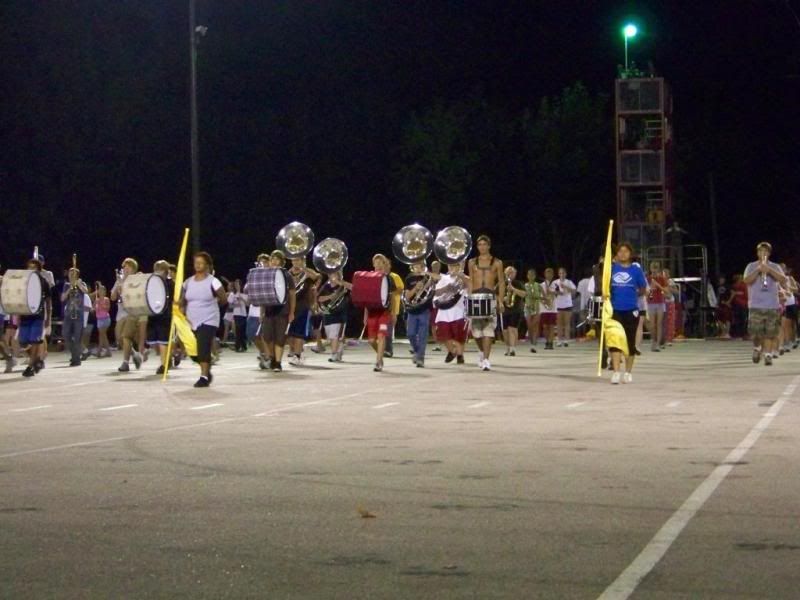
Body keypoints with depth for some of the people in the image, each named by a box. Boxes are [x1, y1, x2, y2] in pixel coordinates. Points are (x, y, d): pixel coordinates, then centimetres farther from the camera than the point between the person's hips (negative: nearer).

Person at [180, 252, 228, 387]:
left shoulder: (213, 282, -7)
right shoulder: (188, 282, 7)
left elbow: (224, 300, -4)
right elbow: (182, 301, 12)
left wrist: (210, 304, 1)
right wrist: (184, 313, -3)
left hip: (208, 321, -6)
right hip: (192, 322, 6)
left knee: (203, 349, -16)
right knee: (193, 351, 8)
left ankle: (204, 377, -12)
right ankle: (207, 373, 29)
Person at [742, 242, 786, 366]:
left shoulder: (775, 267, 10)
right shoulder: (751, 266, 7)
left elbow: (783, 279, -8)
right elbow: (746, 280, -9)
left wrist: (769, 270, -19)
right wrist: (758, 270, -19)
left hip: (773, 305, 1)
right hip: (756, 305, -1)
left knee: (770, 333, -4)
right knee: (755, 332, -7)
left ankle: (768, 355, 0)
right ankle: (757, 348, 20)